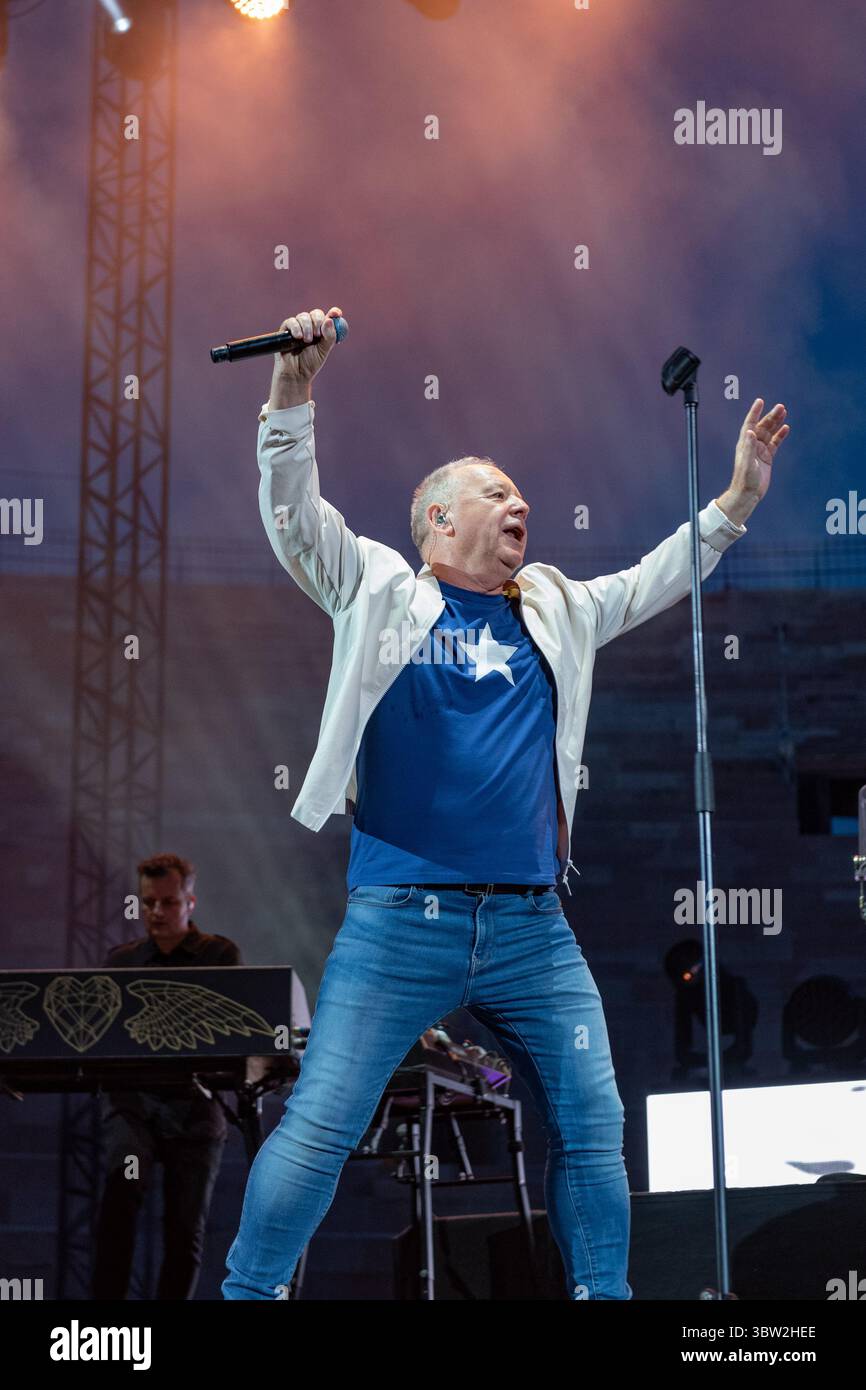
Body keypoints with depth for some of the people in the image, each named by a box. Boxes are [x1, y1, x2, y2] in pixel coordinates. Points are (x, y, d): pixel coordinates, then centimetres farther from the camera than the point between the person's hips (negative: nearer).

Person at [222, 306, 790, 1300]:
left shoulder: (555, 612, 17)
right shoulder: (383, 593, 5)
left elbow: (656, 581, 25)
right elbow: (293, 513, -4)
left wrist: (735, 501, 16)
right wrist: (294, 390, -17)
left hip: (533, 928, 5)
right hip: (399, 920, -4)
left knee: (594, 1126, 8)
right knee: (318, 1126, -7)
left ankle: (603, 1291, 24)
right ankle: (246, 1293, 7)